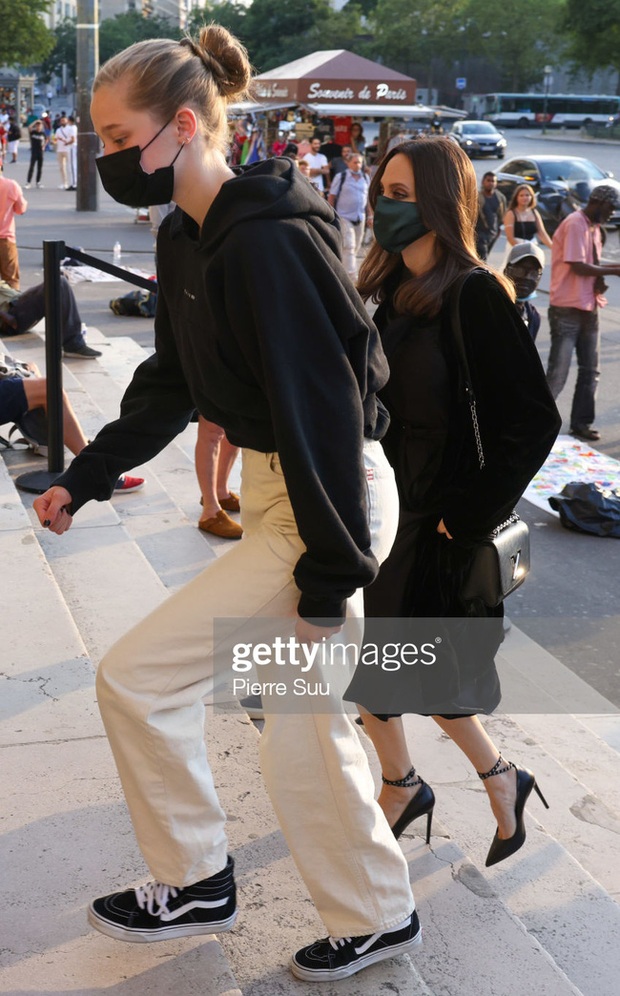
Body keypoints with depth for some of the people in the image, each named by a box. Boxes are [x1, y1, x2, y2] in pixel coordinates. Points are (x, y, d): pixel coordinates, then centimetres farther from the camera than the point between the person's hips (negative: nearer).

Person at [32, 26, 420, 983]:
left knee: (135, 674, -2)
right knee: (302, 729, 14)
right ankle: (378, 917, 33)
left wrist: (331, 575, -21)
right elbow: (170, 383, 15)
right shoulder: (186, 239, 6)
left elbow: (322, 409, -24)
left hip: (329, 502, -9)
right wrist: (85, 476, 9)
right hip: (271, 487, 9)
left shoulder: (268, 241, -23)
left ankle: (194, 882, 20)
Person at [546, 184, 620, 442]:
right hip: (567, 309, -9)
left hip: (588, 308, 9)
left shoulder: (593, 228, 15)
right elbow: (577, 266, -20)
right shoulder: (575, 224, -14)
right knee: (557, 374, -7)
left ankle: (581, 423, 20)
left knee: (590, 371, 11)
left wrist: (599, 280, -1)